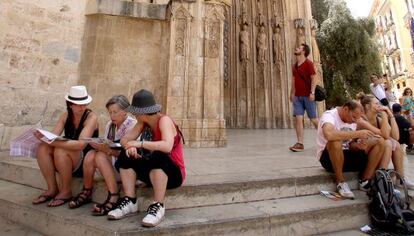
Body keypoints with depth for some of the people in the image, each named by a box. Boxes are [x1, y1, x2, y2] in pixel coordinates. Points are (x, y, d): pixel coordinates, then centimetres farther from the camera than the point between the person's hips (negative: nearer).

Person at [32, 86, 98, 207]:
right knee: (42, 148, -17)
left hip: (86, 161, -5)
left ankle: (66, 191, -10)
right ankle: (52, 189, -5)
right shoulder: (66, 116, 4)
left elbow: (81, 144, -26)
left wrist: (53, 142, -33)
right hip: (66, 161, 5)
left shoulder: (91, 117, -15)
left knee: (60, 151, -29)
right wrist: (44, 138, -27)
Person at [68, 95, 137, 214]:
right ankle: (86, 192, 1)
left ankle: (114, 197, -25)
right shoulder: (110, 125, 9)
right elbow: (106, 146, 6)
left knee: (100, 156, -25)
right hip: (112, 160, 6)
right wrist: (98, 145, -16)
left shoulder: (132, 124, -12)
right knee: (90, 154, -16)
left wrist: (108, 150, -29)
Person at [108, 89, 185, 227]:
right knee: (127, 156, -9)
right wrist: (130, 147, -26)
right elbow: (125, 139, -5)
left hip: (173, 174, -7)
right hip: (153, 173, 7)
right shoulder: (143, 123, 3)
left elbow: (167, 146, -36)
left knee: (157, 156, -36)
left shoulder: (164, 120, -19)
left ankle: (158, 206, -23)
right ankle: (130, 202, -5)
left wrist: (140, 144, -33)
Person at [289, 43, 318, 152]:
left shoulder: (308, 63, -6)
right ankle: (300, 143, -1)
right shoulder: (295, 65, 13)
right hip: (297, 96, 6)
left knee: (313, 119, 4)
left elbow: (314, 78, -11)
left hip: (308, 96, -5)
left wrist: (312, 92, -20)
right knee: (298, 118, -4)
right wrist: (292, 93, 16)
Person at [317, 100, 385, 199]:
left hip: (347, 156, 7)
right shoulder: (329, 115, -17)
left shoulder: (352, 120, 8)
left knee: (380, 141, -2)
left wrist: (358, 145, -11)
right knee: (335, 141, -39)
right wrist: (357, 134, -30)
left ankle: (365, 181, 2)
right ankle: (340, 182, -17)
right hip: (329, 158, -7)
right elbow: (329, 135, -41)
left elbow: (349, 144, 12)